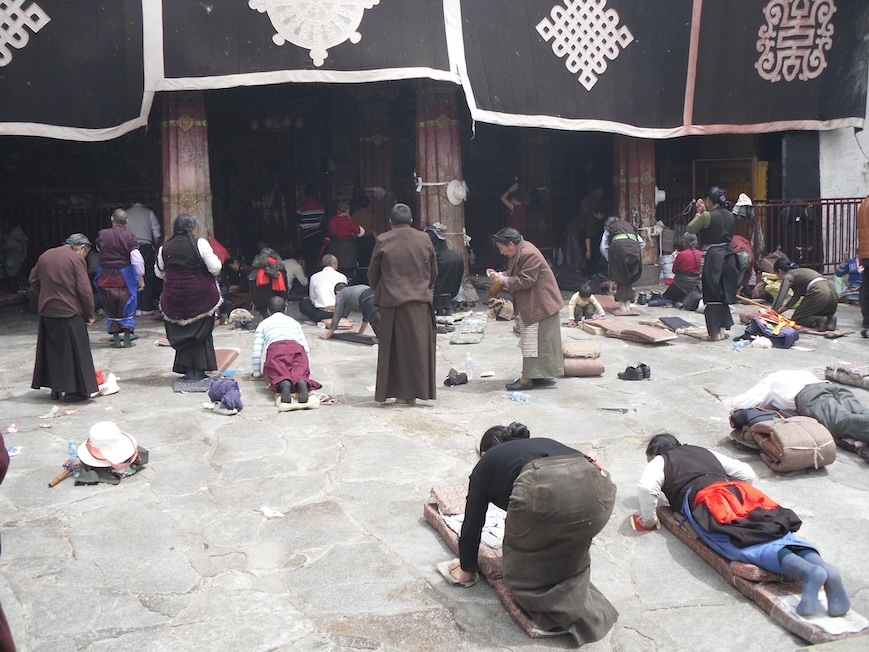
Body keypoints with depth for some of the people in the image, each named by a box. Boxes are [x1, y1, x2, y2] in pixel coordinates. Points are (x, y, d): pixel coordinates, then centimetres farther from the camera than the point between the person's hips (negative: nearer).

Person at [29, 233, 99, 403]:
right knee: (74, 350, 3)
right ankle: (73, 391, 4)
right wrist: (90, 314, -5)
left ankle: (56, 389, 22)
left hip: (46, 312, 6)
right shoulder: (76, 259, -9)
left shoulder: (45, 256, 11)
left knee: (52, 350, 16)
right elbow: (84, 289, -13)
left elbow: (33, 281, 15)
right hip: (69, 313, -6)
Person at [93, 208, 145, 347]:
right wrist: (141, 277, -10)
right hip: (125, 276, -1)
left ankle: (116, 339, 12)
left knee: (111, 309, 11)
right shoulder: (129, 236, -10)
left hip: (106, 277, 1)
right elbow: (137, 258, -16)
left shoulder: (102, 234, -5)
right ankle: (127, 339, 6)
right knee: (127, 307, 9)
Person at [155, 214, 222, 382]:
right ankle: (198, 372, 7)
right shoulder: (200, 244, -9)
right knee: (200, 333, 7)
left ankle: (188, 370, 13)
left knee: (183, 333, 12)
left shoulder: (165, 248, 3)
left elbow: (159, 273, 14)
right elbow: (215, 268, -12)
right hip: (200, 297, -3)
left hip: (174, 298, 3)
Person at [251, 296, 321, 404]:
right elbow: (306, 348, 30)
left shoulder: (263, 324, 33)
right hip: (296, 348, 2)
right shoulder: (293, 322, 38)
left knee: (277, 373, -17)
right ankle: (302, 381, -47)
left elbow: (256, 352, 21)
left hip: (274, 349, -2)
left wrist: (257, 373, 30)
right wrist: (307, 370, 41)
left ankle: (283, 383, -52)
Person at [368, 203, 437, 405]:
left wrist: (378, 292, 19)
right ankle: (416, 389, 11)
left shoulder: (383, 241, -5)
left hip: (392, 301, -1)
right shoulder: (424, 239, 2)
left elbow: (372, 272, 2)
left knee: (395, 347, 7)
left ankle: (400, 392, 9)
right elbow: (433, 271, 11)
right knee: (418, 346, 8)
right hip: (420, 301, 2)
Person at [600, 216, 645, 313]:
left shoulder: (609, 228, 29)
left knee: (620, 278, 9)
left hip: (618, 244, -2)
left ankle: (623, 306, 7)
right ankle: (628, 304, 14)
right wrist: (638, 256, 32)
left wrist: (609, 260, 21)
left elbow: (603, 247, 14)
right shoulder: (629, 225, 37)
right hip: (634, 246, 3)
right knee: (630, 278, 17)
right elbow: (642, 243, 27)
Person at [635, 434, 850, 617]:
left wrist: (649, 520, 15)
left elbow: (646, 487, 3)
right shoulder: (705, 452, 41)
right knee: (779, 534, -11)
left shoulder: (660, 461, 26)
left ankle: (808, 571, -49)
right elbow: (747, 473, 37)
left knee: (746, 545, -24)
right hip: (740, 490, 6)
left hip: (705, 497, -5)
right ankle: (824, 568, -40)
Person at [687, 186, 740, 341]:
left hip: (712, 256, -6)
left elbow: (690, 228, -1)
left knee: (712, 295, 1)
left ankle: (714, 332, 3)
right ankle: (723, 328, 19)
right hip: (729, 255, 6)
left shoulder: (707, 216, -14)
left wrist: (699, 213, 9)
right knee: (725, 294, 14)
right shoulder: (729, 215, 6)